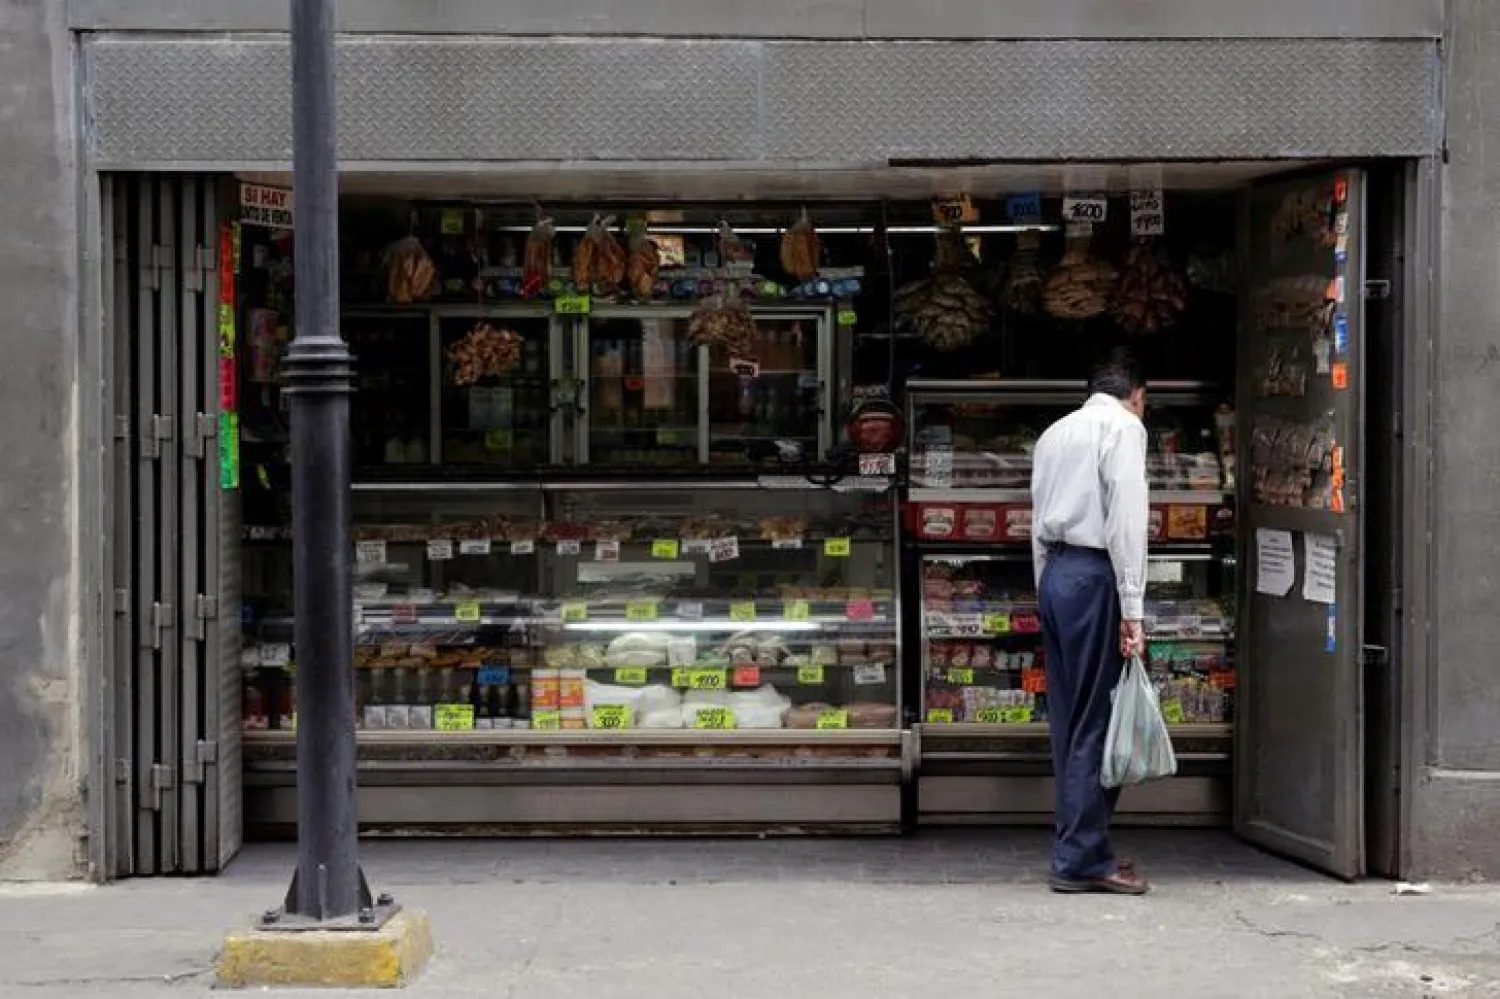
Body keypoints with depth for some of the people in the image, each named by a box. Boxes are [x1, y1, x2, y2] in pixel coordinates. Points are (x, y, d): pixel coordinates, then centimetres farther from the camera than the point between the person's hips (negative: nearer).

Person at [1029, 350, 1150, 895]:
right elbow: (1127, 519, -13)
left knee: (1070, 721, 13)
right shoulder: (1124, 426, -3)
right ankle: (1081, 859, -2)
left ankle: (1076, 846, 20)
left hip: (1053, 572, 8)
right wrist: (1132, 609, -16)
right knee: (1099, 721, -4)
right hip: (1094, 574, -8)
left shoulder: (1054, 433, 20)